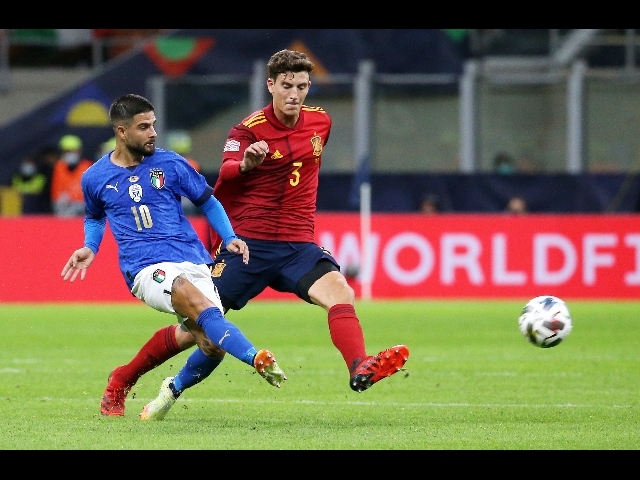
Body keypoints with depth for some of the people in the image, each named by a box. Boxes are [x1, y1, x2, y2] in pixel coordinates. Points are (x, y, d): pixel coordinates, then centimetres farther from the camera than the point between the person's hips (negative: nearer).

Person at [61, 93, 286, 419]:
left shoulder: (170, 164, 8)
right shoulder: (95, 178, 10)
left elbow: (207, 201, 19)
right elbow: (95, 217, 31)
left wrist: (230, 239, 6)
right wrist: (90, 248, 12)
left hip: (192, 261, 2)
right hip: (145, 268, -2)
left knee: (212, 346, -14)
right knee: (200, 304, -35)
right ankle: (257, 359, -48)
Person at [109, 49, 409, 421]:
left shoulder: (320, 121, 7)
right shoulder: (250, 129, -8)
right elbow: (225, 177, -24)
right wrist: (245, 164, -46)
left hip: (298, 246, 4)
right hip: (248, 244, -4)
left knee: (341, 294, -26)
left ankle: (361, 369, -45)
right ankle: (122, 380, 16)